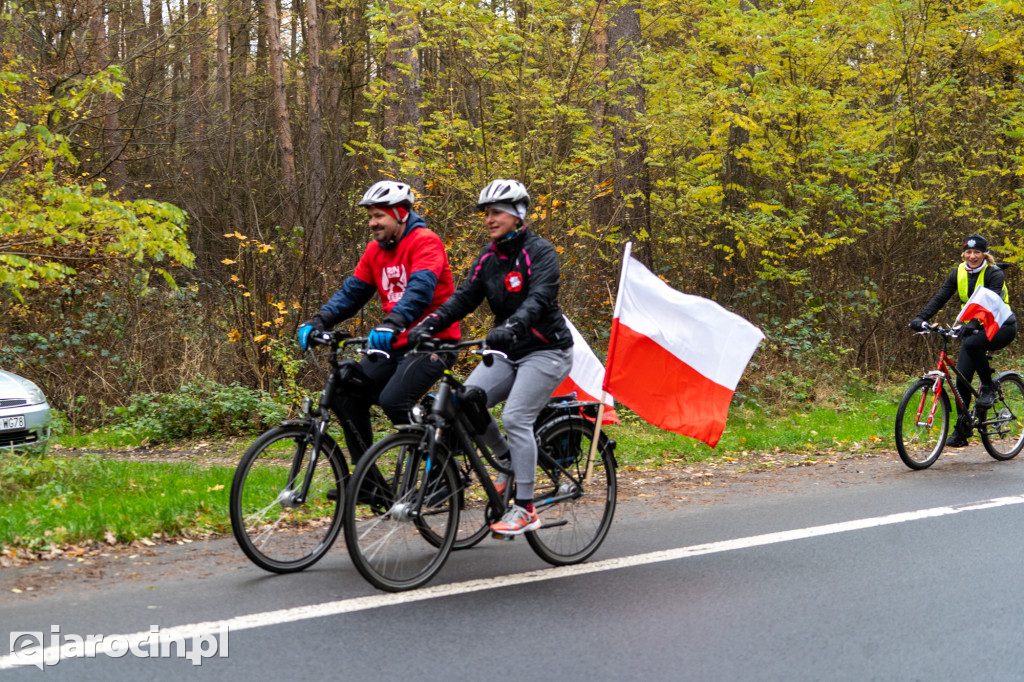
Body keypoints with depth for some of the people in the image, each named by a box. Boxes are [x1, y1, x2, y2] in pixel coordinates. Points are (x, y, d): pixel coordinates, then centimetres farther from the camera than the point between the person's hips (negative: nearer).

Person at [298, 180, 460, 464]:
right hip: (396, 345, 8)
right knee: (344, 394, -5)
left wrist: (393, 324, -44)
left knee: (393, 400, -26)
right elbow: (352, 291, 9)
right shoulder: (375, 250, 11)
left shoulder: (425, 242, -12)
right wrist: (318, 321, -7)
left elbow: (420, 289, -28)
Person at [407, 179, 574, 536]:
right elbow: (464, 297, -2)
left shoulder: (539, 252, -13)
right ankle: (507, 460, 12)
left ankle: (525, 509, -14)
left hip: (545, 350, -7)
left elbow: (539, 298, -29)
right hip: (509, 352, 7)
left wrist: (511, 326, -47)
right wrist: (428, 325, -18)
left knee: (515, 417, -21)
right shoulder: (488, 257, 7)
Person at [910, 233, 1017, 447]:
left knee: (972, 343, -36)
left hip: (1001, 327, -5)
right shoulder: (959, 274, -2)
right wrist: (921, 318, -25)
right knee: (962, 378, -6)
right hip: (975, 329, 5)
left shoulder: (994, 274, -16)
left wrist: (974, 324, -46)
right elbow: (940, 298, -9)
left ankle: (988, 388, -14)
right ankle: (961, 431, 4)